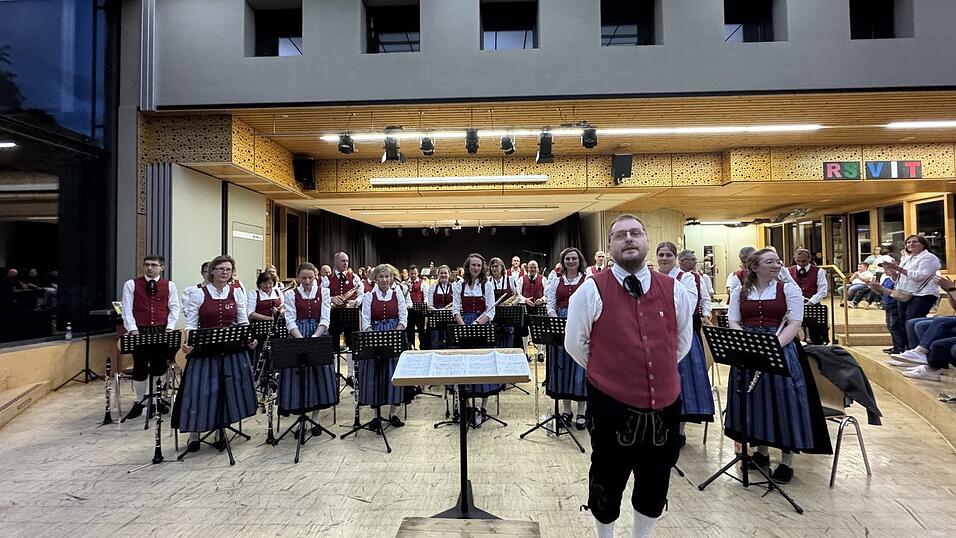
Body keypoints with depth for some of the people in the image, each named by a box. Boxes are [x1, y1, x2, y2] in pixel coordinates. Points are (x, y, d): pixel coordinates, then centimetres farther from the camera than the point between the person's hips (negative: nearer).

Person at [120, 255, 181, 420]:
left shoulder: (169, 285, 4)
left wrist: (170, 327, -7)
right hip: (140, 331, -1)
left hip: (162, 331, 1)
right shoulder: (131, 284, 2)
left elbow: (174, 307, 4)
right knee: (140, 368, 6)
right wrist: (132, 329, -11)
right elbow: (127, 309, -1)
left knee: (159, 367, 8)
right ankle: (139, 402, 21)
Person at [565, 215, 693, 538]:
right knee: (607, 483, 16)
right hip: (610, 406, -3)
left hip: (665, 405, 3)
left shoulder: (674, 290, 1)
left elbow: (683, 341, 15)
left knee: (655, 485, 20)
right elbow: (575, 344, 0)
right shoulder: (591, 290, -9)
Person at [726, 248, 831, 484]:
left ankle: (787, 459, 12)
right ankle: (761, 450, 26)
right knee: (753, 398, 8)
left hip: (781, 349, -2)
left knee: (783, 399, -2)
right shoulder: (740, 292, 8)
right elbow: (733, 323, 2)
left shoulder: (789, 288, 2)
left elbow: (795, 324, -6)